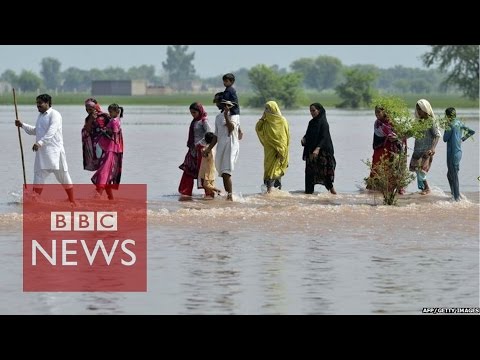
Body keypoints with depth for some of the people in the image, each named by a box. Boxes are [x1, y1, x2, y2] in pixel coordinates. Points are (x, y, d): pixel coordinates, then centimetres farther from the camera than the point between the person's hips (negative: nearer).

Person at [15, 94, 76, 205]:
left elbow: (51, 132, -23)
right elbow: (35, 131, 30)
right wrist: (22, 125, 19)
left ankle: (72, 201, 16)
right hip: (42, 152, 7)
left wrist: (40, 143, -34)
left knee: (63, 177, 3)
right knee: (38, 176, 0)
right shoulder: (40, 116, 16)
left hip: (54, 151, -7)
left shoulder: (54, 115, -10)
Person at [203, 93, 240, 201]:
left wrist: (226, 115, -22)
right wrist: (209, 148, 19)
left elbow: (231, 128, -19)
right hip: (221, 146, 8)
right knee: (223, 173, 4)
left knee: (226, 172, -19)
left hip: (231, 144, -8)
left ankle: (230, 196, -22)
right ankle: (228, 196, 8)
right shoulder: (218, 117, 21)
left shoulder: (233, 114, 0)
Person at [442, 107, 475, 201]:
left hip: (453, 154, -9)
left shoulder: (451, 126, -17)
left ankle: (457, 197, 0)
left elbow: (445, 139, -13)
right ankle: (454, 194, 25)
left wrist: (446, 130, 2)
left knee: (454, 176, -2)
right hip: (458, 152, 9)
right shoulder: (460, 124, 9)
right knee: (450, 175, 20)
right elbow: (472, 131, 17)